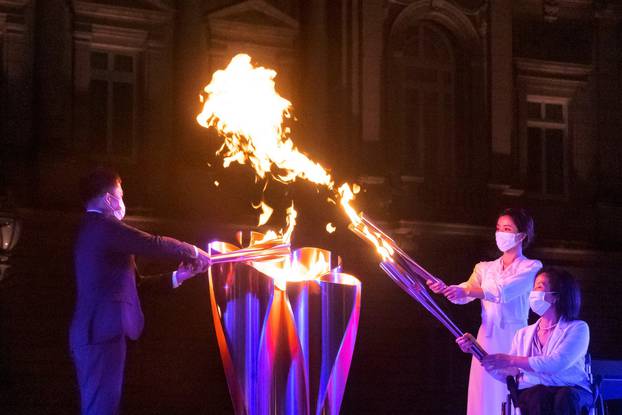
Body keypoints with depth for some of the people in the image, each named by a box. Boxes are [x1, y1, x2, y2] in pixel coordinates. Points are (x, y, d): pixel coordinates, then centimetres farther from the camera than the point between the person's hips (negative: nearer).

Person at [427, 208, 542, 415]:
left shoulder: (531, 267, 3)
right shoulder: (485, 268, 19)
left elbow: (504, 291, -14)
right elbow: (464, 295, 3)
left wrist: (465, 289, -26)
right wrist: (445, 289, -19)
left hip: (513, 338, -4)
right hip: (487, 338, 4)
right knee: (484, 397, -3)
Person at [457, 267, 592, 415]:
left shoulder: (577, 328, 4)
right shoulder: (523, 334, 20)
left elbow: (557, 363, -13)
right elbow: (507, 375, 14)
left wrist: (511, 360, -13)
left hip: (571, 391, -2)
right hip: (531, 392, 2)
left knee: (565, 397, -39)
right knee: (539, 397, -35)